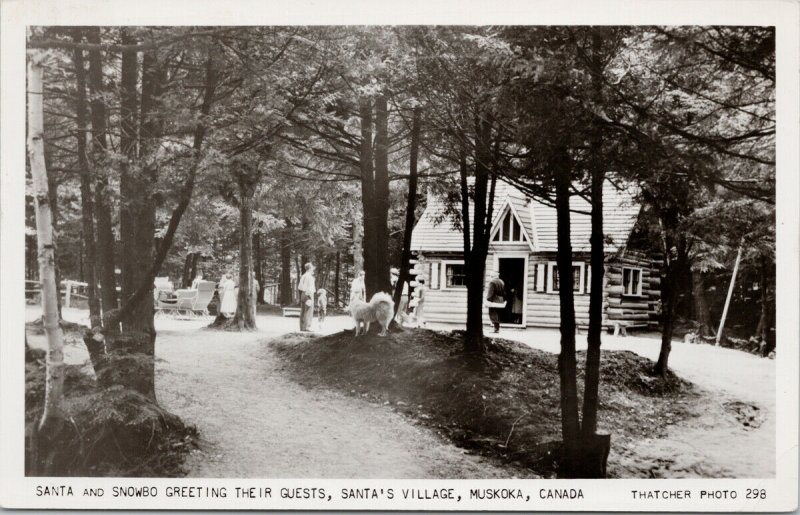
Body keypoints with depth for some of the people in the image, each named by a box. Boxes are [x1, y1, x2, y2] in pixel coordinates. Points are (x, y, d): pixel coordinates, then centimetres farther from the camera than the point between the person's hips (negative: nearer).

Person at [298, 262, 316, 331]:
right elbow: (310, 288, -17)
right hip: (308, 295, -9)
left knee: (303, 312, 9)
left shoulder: (302, 276, 13)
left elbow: (299, 287, 12)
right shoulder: (310, 277, -12)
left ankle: (302, 327, 11)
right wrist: (310, 298, -17)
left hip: (302, 294, 9)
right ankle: (307, 327, -11)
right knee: (309, 312, -8)